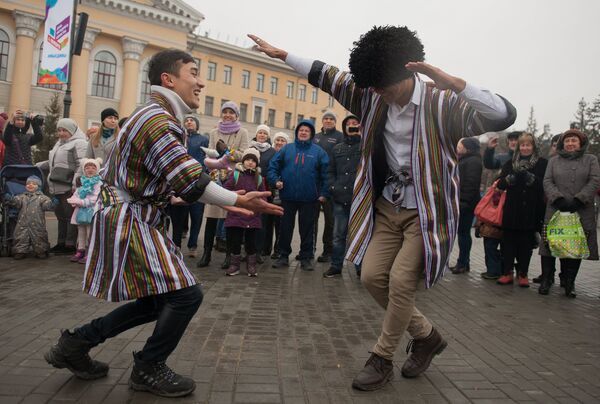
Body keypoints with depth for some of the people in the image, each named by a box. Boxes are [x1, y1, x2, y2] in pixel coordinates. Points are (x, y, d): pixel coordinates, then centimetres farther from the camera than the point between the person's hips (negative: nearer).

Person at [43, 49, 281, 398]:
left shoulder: (158, 118, 15)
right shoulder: (157, 120, -18)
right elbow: (191, 181, -25)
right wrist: (238, 200, -16)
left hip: (136, 221, 10)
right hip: (130, 223, -10)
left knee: (161, 299, 15)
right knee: (186, 294, -9)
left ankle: (76, 343, 26)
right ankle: (149, 369, 12)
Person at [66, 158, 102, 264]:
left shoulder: (98, 183, -6)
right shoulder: (82, 182, 15)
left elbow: (95, 198, -17)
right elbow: (75, 194, 15)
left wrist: (82, 202, -20)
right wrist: (74, 201, -6)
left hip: (91, 212, -7)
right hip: (81, 212, 7)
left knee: (90, 233, -3)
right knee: (81, 232, 14)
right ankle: (80, 251, 24)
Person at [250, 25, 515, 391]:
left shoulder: (441, 104, -17)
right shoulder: (372, 97, 0)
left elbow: (503, 116, -30)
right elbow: (326, 76, 8)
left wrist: (450, 81, -38)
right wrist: (281, 54, 12)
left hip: (426, 212, -6)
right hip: (388, 208, 6)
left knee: (401, 282, -11)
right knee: (373, 276, 3)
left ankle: (382, 360, 13)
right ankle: (426, 336, 25)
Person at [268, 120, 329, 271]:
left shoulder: (318, 152, 4)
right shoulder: (286, 149, 7)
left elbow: (325, 173, 1)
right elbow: (273, 165, 6)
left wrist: (324, 192, -6)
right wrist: (275, 180, -9)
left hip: (309, 198, -1)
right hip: (288, 196, 1)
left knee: (307, 228, 7)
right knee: (285, 227, 8)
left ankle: (306, 258, 18)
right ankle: (283, 256, 21)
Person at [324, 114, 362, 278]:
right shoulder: (337, 149, 18)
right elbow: (331, 171, 17)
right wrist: (333, 187, 2)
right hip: (340, 199, 4)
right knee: (338, 235, 9)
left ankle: (361, 268, 15)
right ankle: (336, 266, 19)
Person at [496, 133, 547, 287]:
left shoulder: (542, 163, 4)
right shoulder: (510, 163, 11)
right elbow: (500, 183, 3)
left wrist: (531, 179, -19)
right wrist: (511, 178, -15)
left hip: (531, 211, -2)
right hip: (512, 209, 2)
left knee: (526, 243, 4)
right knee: (508, 241, 2)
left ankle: (523, 274, 16)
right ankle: (507, 273, 11)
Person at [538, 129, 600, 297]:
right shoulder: (554, 161, 14)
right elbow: (547, 182, 4)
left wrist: (578, 200, -13)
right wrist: (559, 199, -12)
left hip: (581, 212, 0)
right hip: (555, 210, 0)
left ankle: (569, 283, 12)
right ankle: (546, 280, 11)